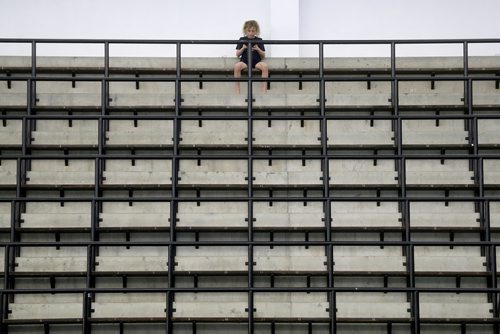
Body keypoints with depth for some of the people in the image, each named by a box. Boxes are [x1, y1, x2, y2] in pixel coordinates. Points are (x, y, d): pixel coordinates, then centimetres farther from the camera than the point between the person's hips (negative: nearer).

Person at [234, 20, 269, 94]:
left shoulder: (259, 40, 8)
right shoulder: (242, 40, 9)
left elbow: (263, 56, 7)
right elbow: (237, 55, 7)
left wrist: (258, 49, -11)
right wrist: (243, 48, -10)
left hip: (257, 61, 0)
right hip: (245, 61, 0)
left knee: (265, 66, -32)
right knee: (237, 66, -34)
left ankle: (264, 89, -27)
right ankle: (237, 89, -24)